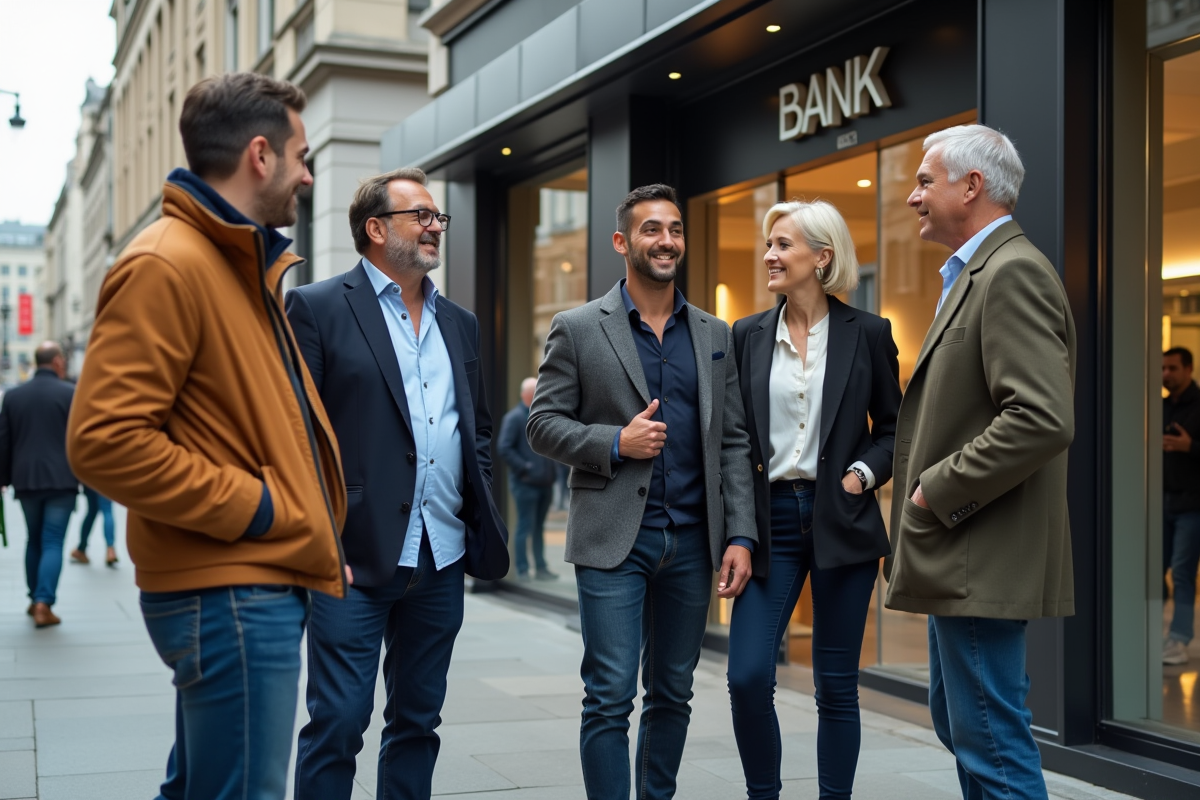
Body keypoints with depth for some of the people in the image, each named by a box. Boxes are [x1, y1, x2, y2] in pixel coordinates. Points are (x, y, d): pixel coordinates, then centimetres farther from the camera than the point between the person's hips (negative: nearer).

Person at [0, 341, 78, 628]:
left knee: (34, 540, 18)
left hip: (26, 480, 4)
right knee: (53, 542, -1)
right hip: (61, 480, -4)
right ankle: (44, 604, -11)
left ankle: (35, 599, 24)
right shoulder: (71, 394, -6)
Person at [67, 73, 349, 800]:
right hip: (229, 595, -10)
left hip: (262, 584, 10)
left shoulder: (244, 263, 18)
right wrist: (254, 507, -17)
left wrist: (312, 529, 15)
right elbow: (104, 439, -21)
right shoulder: (166, 266, -14)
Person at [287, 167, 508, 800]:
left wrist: (478, 509, 9)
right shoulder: (318, 308, -3)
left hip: (442, 559, 6)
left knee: (417, 720, 14)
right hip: (357, 557, -6)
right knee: (337, 723, -1)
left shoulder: (460, 323, 16)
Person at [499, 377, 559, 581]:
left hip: (545, 482, 7)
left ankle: (541, 568, 19)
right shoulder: (515, 417, -9)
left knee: (539, 528, 14)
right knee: (525, 528, -2)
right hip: (526, 483, -7)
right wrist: (524, 468, -18)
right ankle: (522, 570, 3)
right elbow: (504, 449, -16)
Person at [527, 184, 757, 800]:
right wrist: (616, 443, -15)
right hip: (614, 540, -3)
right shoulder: (577, 329, 1)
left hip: (691, 541, 4)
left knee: (672, 695, 12)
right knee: (610, 699, -3)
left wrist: (740, 536, 0)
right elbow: (542, 425, 0)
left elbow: (733, 443, 8)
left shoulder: (715, 335, 11)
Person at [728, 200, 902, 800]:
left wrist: (864, 473, -11)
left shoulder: (867, 333, 1)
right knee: (748, 675, -6)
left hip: (841, 520, -2)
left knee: (836, 685, 6)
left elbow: (892, 428, 7)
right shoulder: (748, 335, 7)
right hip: (771, 519, 2)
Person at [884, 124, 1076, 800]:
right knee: (958, 721, 19)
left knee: (992, 741, -4)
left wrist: (937, 493, -19)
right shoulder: (977, 273, 17)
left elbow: (1043, 419, -27)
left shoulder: (1014, 272, -16)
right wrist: (926, 485, 11)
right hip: (962, 558, 11)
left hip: (984, 561, -11)